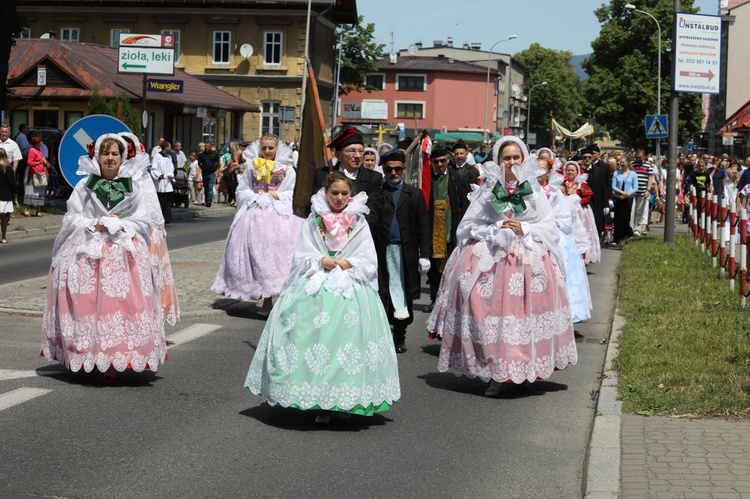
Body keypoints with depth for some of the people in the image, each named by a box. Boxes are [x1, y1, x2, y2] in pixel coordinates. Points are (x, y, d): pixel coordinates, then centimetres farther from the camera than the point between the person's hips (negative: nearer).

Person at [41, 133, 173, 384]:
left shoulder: (133, 187, 7)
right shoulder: (85, 185, 6)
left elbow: (143, 222, 5)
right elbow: (71, 219, 5)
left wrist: (118, 225, -8)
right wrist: (95, 224, -9)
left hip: (125, 254, 0)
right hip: (88, 253, 1)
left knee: (120, 303, -9)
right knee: (89, 303, -6)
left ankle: (113, 363, -7)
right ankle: (88, 358, 1)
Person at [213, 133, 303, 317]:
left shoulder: (287, 169, 6)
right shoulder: (252, 167, 11)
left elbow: (294, 192, 3)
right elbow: (242, 190, 10)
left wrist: (277, 196, -9)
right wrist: (256, 197, -6)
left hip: (280, 216, -2)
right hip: (255, 215, 2)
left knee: (279, 256, -12)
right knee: (259, 257, -1)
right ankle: (266, 303, 6)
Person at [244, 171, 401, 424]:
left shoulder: (359, 221, 6)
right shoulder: (315, 219, 8)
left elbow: (369, 260, 4)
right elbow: (302, 254, 4)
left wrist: (348, 264, -11)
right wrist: (321, 261, -10)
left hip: (350, 287, -1)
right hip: (315, 286, 1)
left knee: (348, 334, -12)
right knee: (315, 333, -8)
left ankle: (346, 400, -5)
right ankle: (321, 403, 0)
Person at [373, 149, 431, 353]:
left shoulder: (414, 194, 11)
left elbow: (423, 227, 7)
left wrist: (425, 254, -1)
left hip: (407, 252, 2)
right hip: (382, 252, -2)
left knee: (406, 292, 5)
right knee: (382, 294, -5)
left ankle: (399, 336, 19)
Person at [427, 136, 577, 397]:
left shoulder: (534, 190, 8)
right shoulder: (488, 190, 6)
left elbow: (548, 228, 6)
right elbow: (469, 227, 5)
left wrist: (524, 229, -9)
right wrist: (496, 229, -9)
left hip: (528, 259, 1)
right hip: (490, 258, -1)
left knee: (523, 307, -9)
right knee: (492, 309, -9)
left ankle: (523, 369, 2)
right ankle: (497, 374, -2)